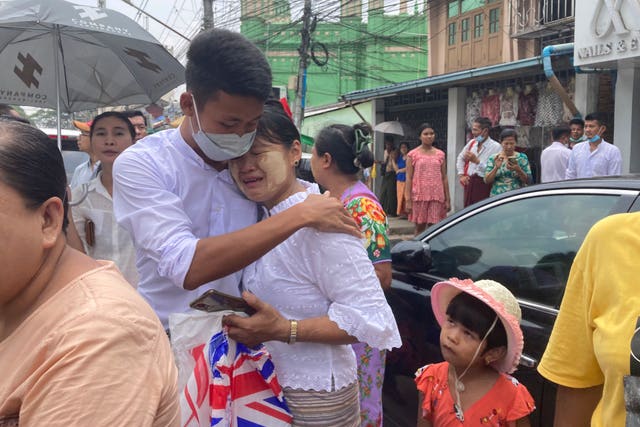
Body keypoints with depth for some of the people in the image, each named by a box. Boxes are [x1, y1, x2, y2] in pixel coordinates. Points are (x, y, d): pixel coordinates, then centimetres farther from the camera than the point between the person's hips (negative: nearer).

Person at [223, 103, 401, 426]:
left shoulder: (319, 223, -24)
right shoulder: (265, 216, 1)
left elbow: (370, 318, -25)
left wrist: (284, 330, -29)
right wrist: (242, 322, -1)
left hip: (314, 399, -7)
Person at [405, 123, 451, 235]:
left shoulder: (440, 154, 9)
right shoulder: (413, 154, 2)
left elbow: (444, 177, 10)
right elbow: (409, 178, -1)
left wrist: (448, 199, 6)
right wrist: (408, 200, -7)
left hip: (436, 196, 2)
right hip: (419, 196, -2)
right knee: (420, 228, 5)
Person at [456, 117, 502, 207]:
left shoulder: (495, 147, -9)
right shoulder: (472, 143, 11)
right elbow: (460, 158, 24)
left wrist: (477, 161, -21)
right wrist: (461, 175, 14)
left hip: (483, 185, -6)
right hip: (469, 182, 6)